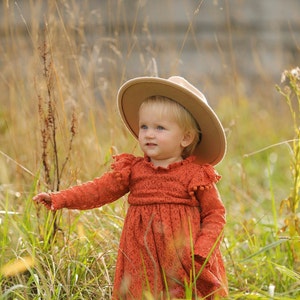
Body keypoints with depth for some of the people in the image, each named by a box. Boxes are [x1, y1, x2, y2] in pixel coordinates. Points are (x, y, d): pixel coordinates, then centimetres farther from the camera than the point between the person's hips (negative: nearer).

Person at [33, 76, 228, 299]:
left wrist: (202, 251, -14)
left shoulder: (197, 175, -4)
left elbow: (215, 214, -1)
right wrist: (60, 199, -8)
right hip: (142, 261, 3)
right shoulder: (132, 170, 5)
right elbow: (99, 190, 3)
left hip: (182, 262, -2)